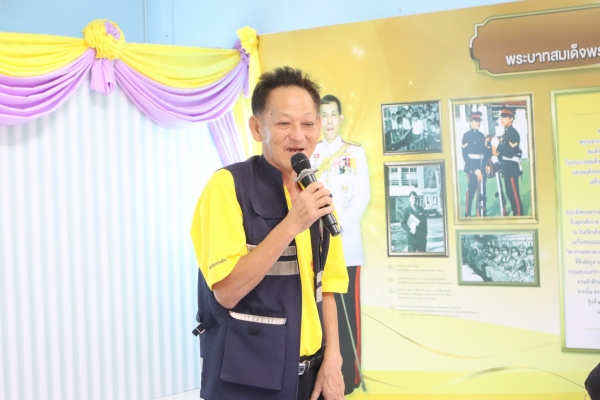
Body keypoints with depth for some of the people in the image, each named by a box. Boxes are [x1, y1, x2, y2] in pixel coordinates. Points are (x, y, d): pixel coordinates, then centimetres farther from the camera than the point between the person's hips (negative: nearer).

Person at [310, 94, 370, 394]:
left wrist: (339, 224, -15)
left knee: (347, 308, -3)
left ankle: (348, 375, 6)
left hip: (346, 242, -2)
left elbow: (362, 196, -2)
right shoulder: (310, 155, 13)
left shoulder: (356, 152, 5)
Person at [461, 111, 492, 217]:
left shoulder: (481, 135, 14)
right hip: (472, 167, -6)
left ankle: (482, 213, 13)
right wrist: (474, 169, -14)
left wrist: (487, 164, 1)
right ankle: (468, 214, 3)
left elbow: (486, 152, 16)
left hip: (482, 166, 6)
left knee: (482, 190, 7)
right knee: (471, 190, -4)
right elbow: (465, 155, -10)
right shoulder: (467, 135, -5)